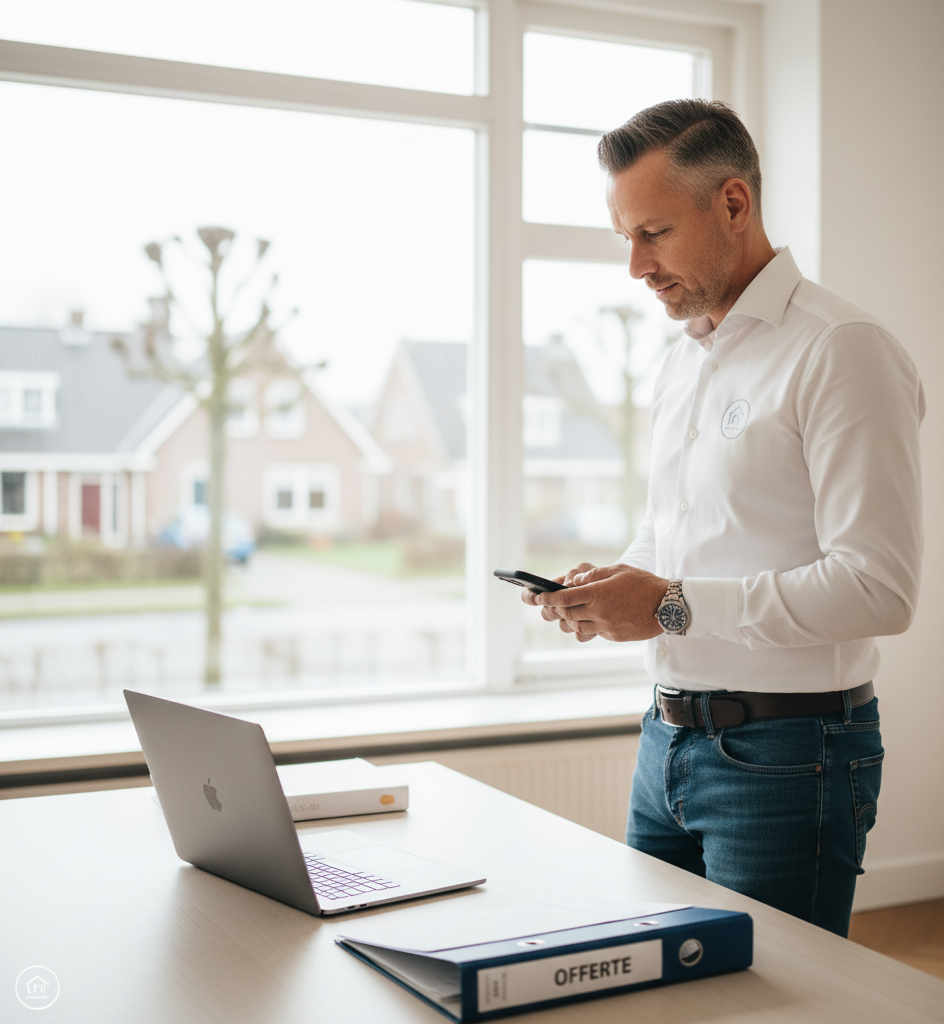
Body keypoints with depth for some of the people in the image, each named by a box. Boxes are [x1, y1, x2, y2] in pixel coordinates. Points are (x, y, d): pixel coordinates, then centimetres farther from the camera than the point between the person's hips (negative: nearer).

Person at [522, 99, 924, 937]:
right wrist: (610, 585, 2)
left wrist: (675, 607, -21)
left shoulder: (841, 350, -14)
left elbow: (879, 587, -21)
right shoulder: (682, 365, 13)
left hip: (783, 753, -8)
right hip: (668, 740, 8)